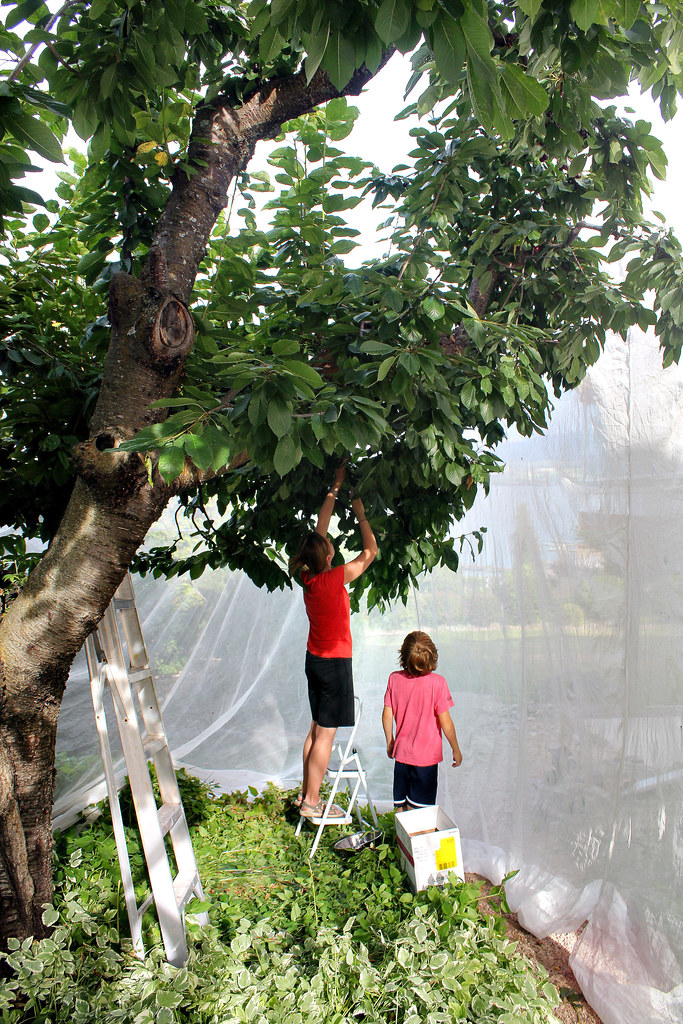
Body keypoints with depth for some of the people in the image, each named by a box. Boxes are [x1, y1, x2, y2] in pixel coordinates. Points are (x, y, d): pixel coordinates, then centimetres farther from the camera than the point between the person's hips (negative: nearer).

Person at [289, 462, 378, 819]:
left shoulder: (308, 577, -2)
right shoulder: (334, 579, -21)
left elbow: (319, 528, 7)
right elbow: (370, 551, -13)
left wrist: (336, 488, 12)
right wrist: (360, 513, -3)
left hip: (315, 659, 8)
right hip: (335, 663, -8)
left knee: (316, 729, 17)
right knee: (326, 733, 1)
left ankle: (306, 792, 27)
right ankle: (312, 801, 10)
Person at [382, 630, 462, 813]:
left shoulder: (394, 679, -7)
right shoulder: (437, 683, -18)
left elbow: (387, 715, 0)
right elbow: (445, 723, -13)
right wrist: (456, 750, 1)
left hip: (401, 752, 3)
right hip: (427, 756, -3)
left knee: (400, 806, 16)